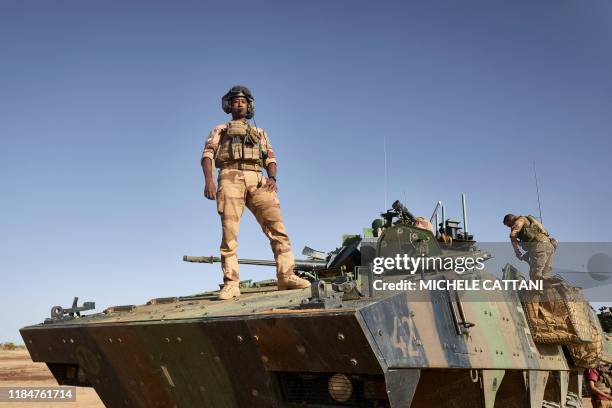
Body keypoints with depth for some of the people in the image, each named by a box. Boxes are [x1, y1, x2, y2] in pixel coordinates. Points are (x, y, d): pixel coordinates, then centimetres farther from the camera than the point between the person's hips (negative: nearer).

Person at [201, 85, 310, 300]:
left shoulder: (260, 133, 32)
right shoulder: (220, 130, 26)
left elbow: (271, 158, 19)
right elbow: (207, 155, 10)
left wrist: (272, 178, -3)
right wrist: (208, 179, -10)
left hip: (256, 180, 2)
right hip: (231, 178, -2)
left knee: (277, 226, -15)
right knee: (229, 232, -14)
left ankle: (286, 276, -17)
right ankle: (231, 283, -15)